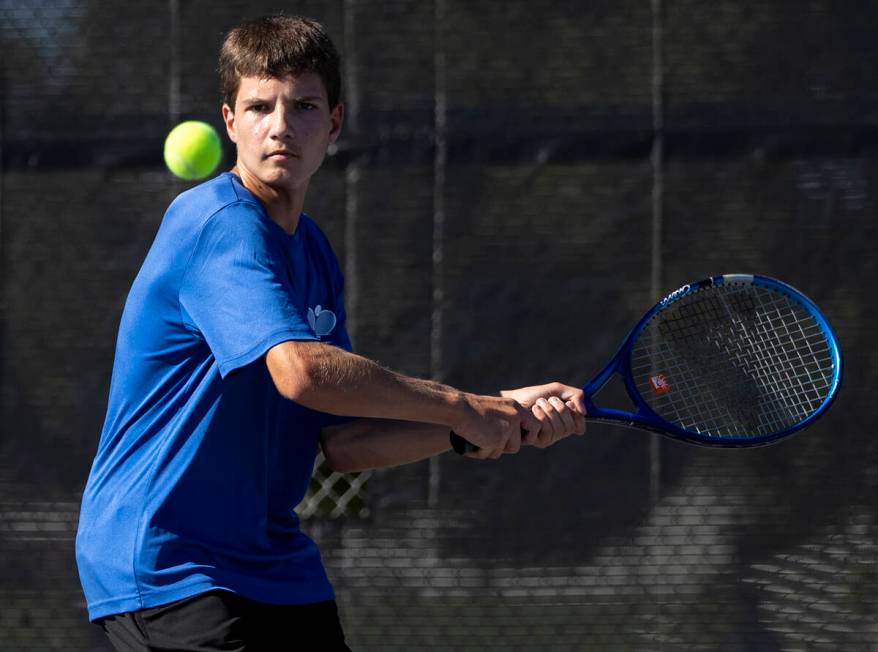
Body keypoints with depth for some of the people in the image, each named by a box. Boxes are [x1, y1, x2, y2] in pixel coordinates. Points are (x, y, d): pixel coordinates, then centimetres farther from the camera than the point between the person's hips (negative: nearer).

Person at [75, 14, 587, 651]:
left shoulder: (315, 257, 12)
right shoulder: (220, 223, -16)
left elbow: (344, 444, 9)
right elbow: (300, 371, -30)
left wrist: (507, 415, 1)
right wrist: (463, 409, -20)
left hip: (275, 566, 9)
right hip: (162, 568, -9)